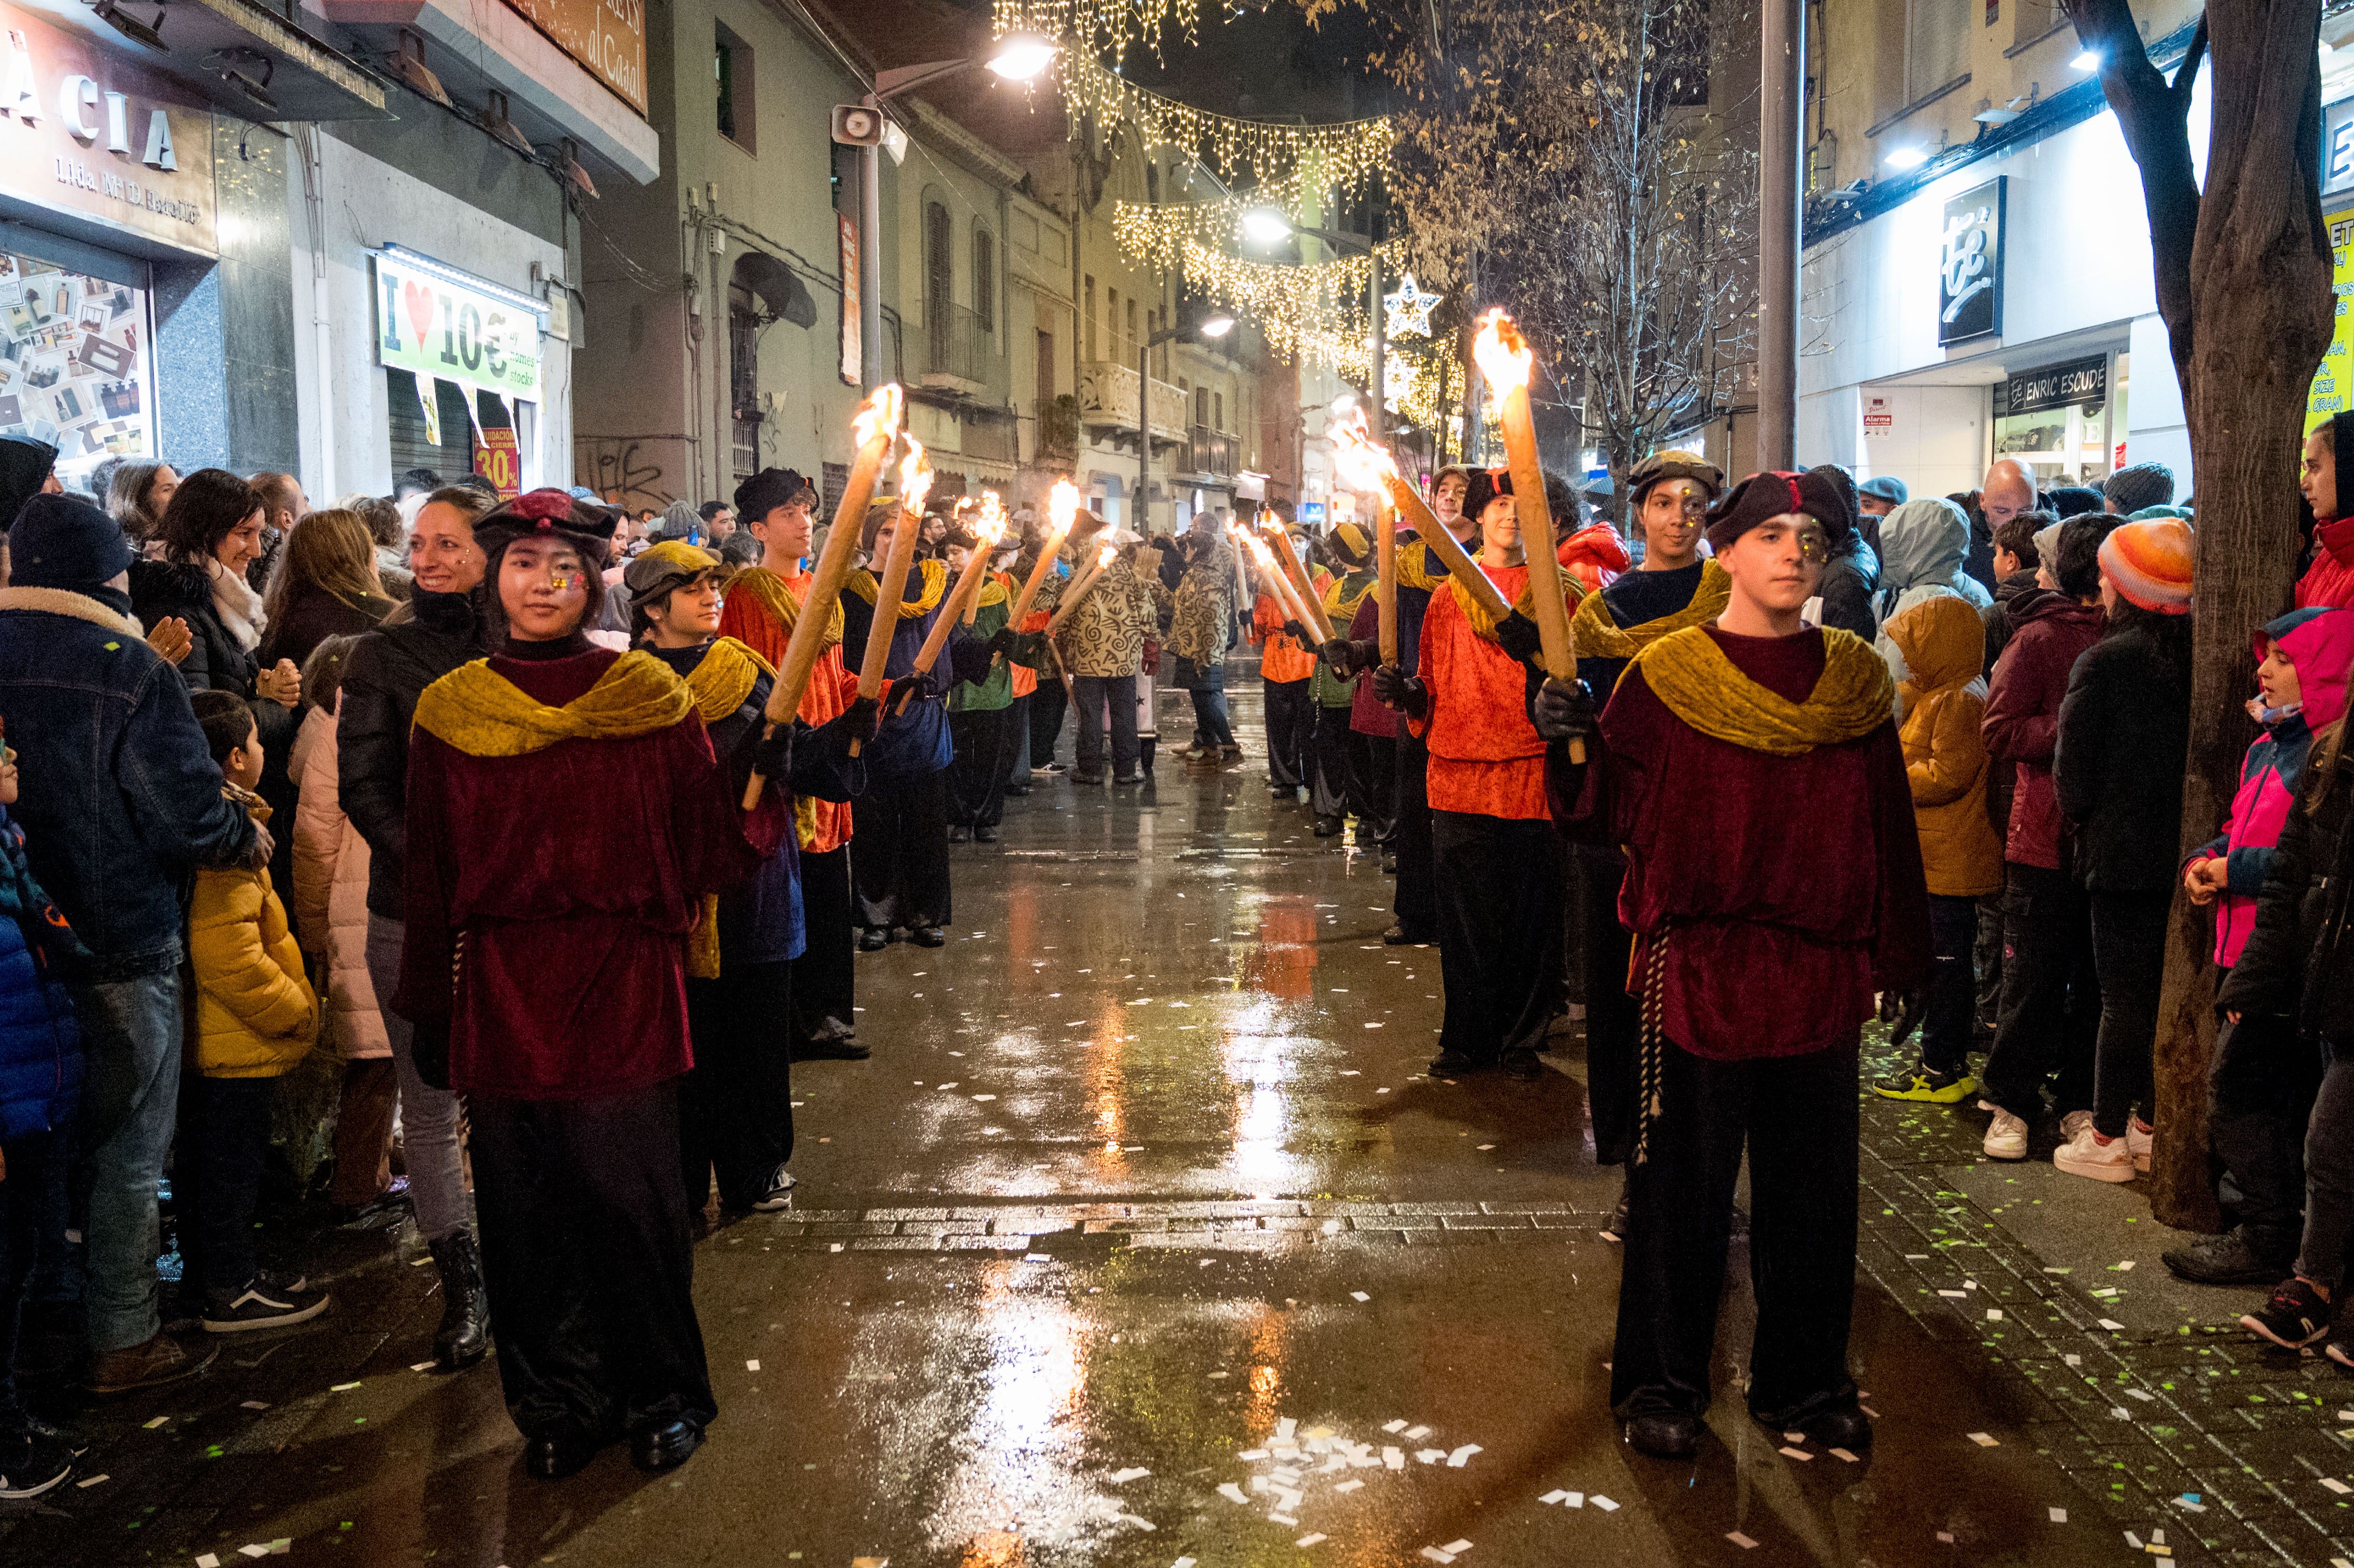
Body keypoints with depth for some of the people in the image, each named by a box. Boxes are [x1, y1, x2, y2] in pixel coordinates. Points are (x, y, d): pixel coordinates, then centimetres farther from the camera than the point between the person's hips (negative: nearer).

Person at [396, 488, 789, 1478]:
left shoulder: (650, 699, 0)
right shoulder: (449, 711, 4)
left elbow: (709, 853, 0)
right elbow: (430, 878, 8)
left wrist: (766, 784, -17)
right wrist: (429, 1014, 9)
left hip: (625, 989, -2)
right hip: (499, 1000, 2)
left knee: (632, 1201, 1)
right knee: (524, 1211, 8)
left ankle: (662, 1397, 23)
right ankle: (558, 1406, 27)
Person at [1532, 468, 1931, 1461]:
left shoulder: (1856, 683, 6)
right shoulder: (1665, 675, -3)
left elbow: (1888, 830, 10)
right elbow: (1613, 811, -5)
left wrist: (1898, 958, 10)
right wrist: (1573, 745, -24)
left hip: (1819, 978, 3)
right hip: (1694, 968, -3)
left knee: (1813, 1190, 13)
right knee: (1681, 1187, 6)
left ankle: (1803, 1381, 30)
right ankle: (1661, 1384, 23)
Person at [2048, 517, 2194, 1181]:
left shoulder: (2103, 664, -15)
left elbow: (2073, 771, -11)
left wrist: (2081, 821, 8)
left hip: (2123, 855, -5)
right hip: (2188, 853, 5)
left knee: (2124, 999, 2)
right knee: (2169, 992, 15)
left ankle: (2106, 1140, 11)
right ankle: (2151, 1126, 26)